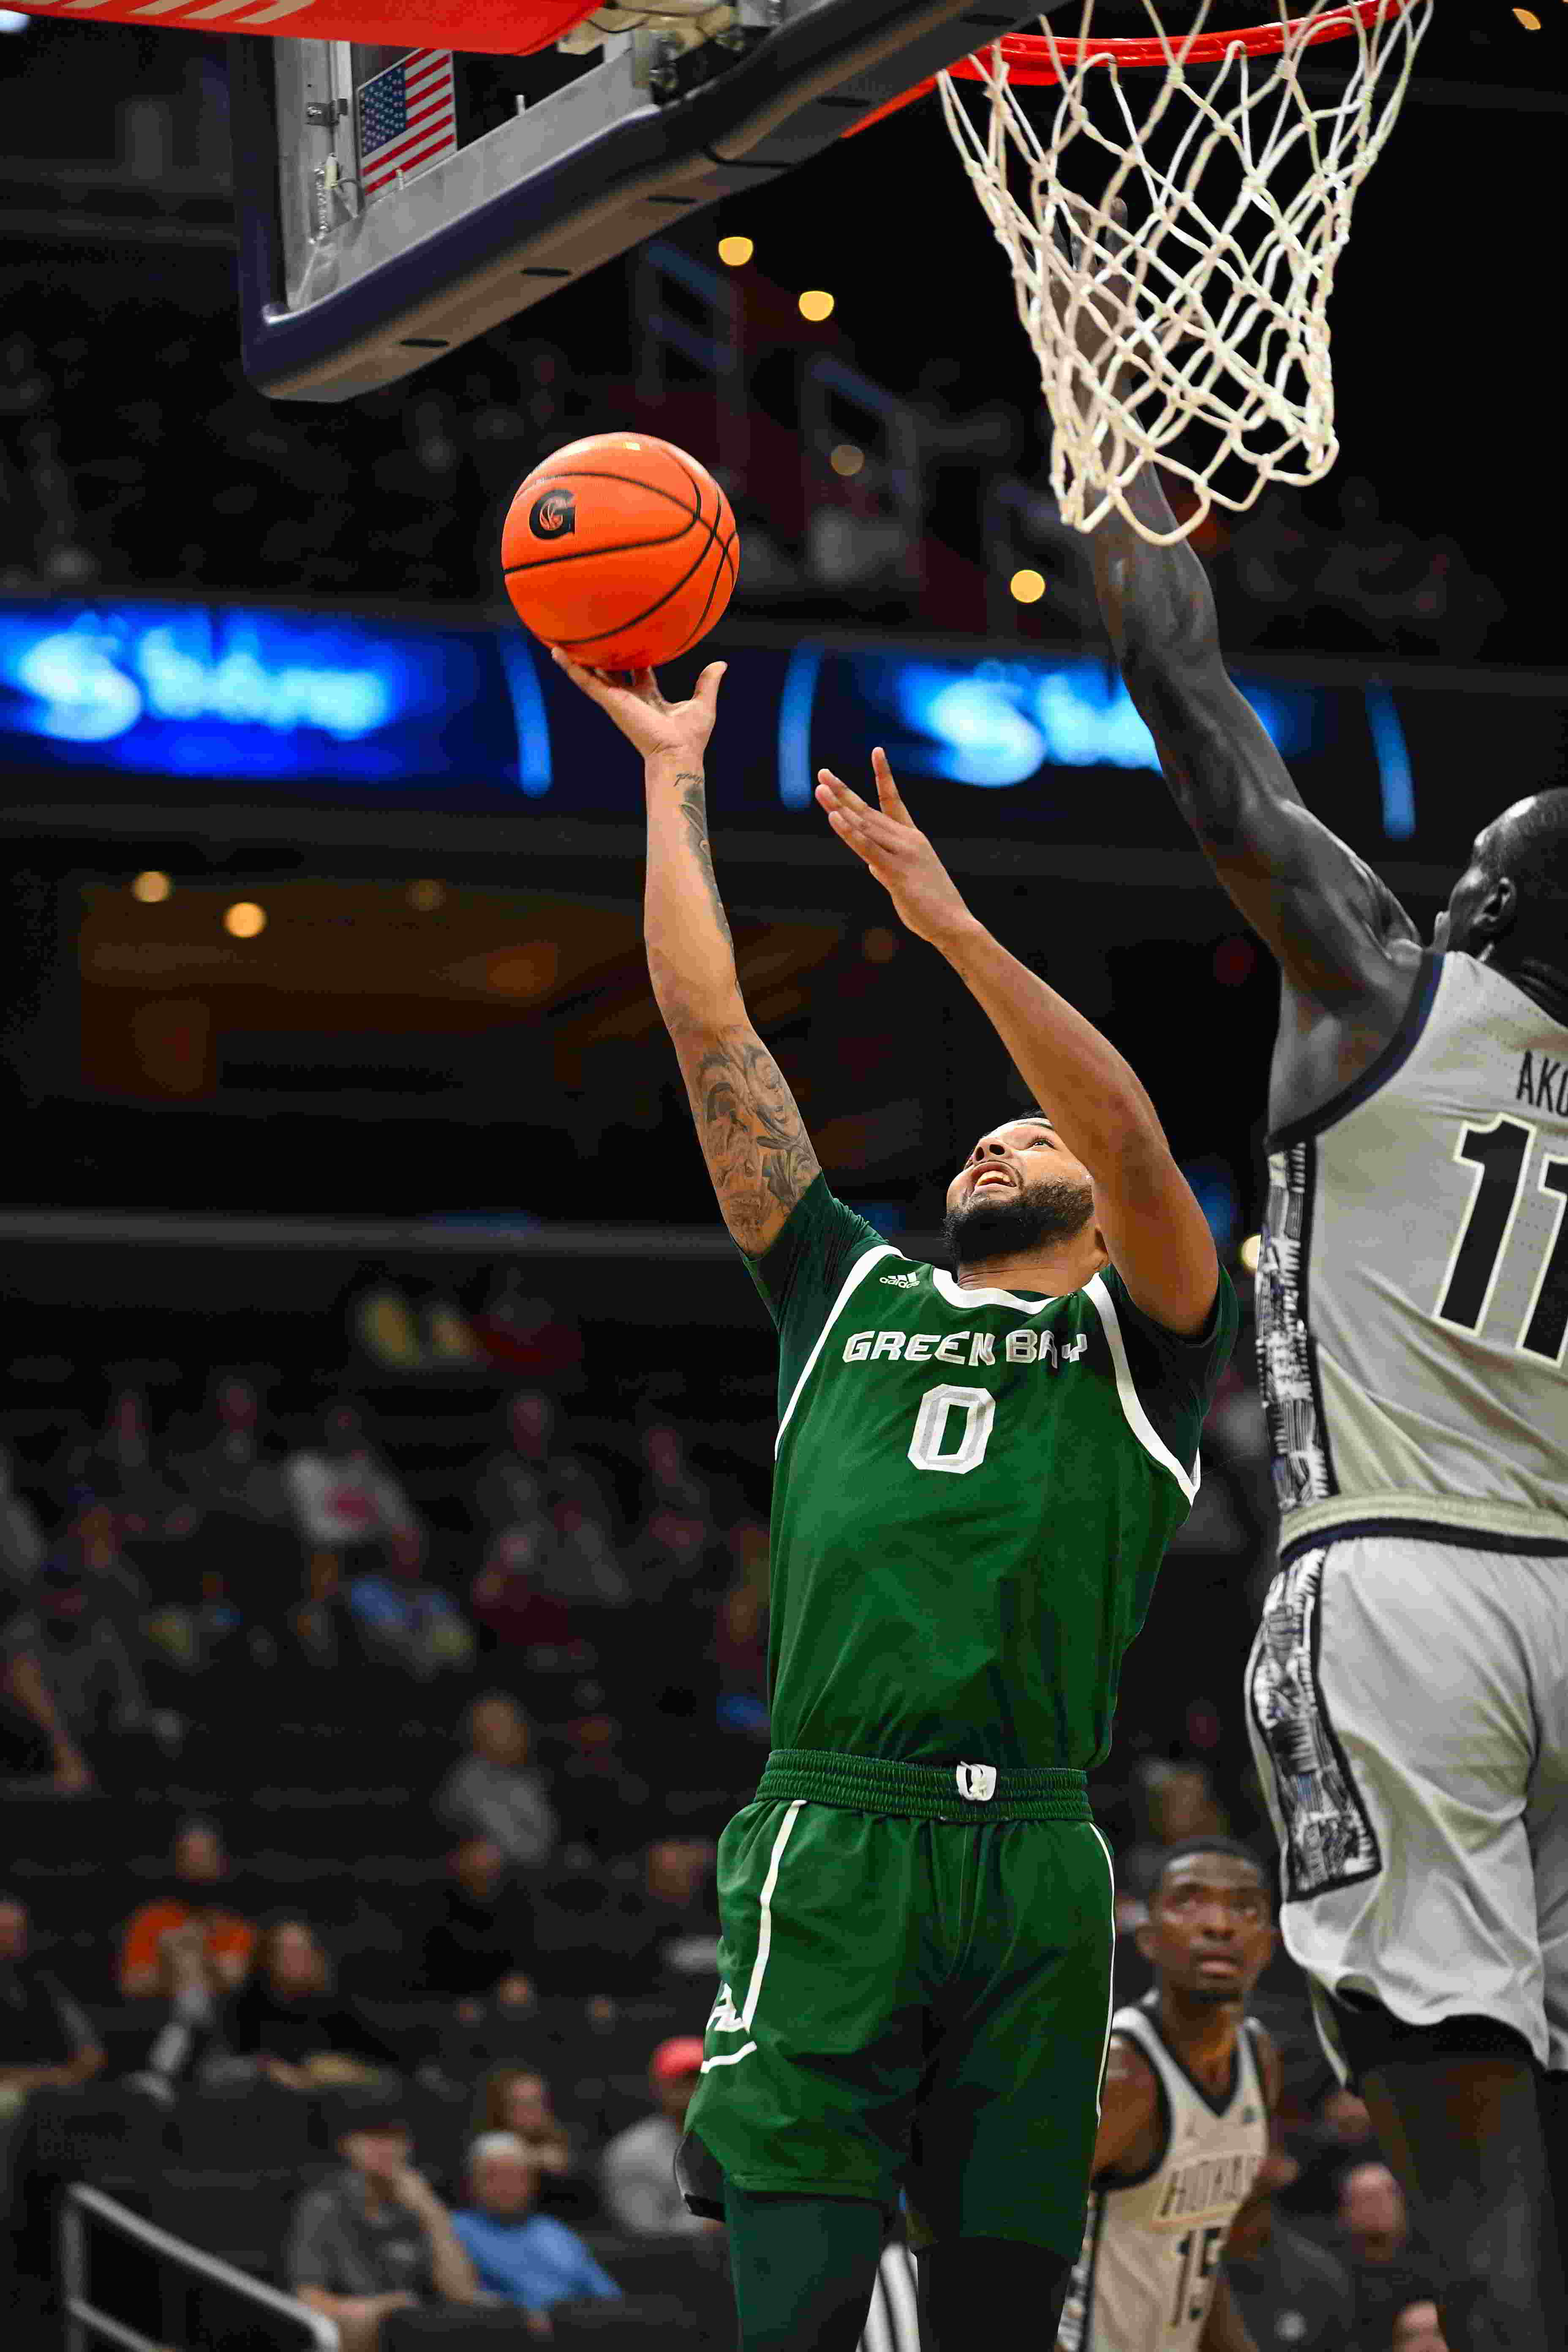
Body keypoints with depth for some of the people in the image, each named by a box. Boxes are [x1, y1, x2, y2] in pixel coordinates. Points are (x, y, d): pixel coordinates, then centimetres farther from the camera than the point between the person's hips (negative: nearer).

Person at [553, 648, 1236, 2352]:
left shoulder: (1140, 1336, 16)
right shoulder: (852, 1295, 23)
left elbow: (1136, 1143, -4)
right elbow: (714, 1041, 21)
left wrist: (950, 924, -12)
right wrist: (673, 779, 18)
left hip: (1034, 1860, 0)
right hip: (831, 1845, 1)